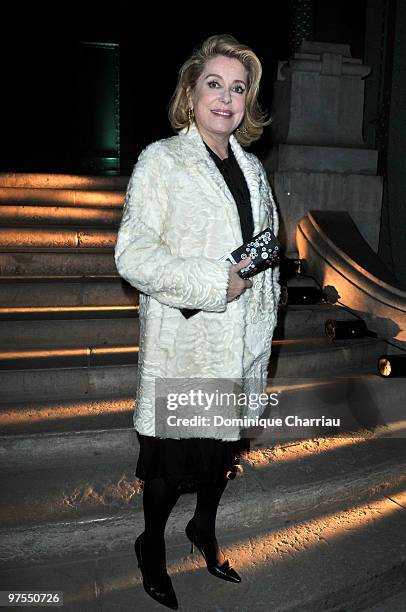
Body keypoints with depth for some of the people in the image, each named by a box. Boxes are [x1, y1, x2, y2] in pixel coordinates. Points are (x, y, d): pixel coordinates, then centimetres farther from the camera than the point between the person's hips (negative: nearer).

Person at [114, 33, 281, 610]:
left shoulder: (251, 167, 12)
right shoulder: (162, 160, -7)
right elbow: (133, 254, -16)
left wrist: (264, 318, 15)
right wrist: (214, 284, -21)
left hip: (241, 342, 6)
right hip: (183, 344, -6)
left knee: (225, 442, 19)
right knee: (171, 453, 8)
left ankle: (205, 527, 45)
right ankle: (152, 547, 35)